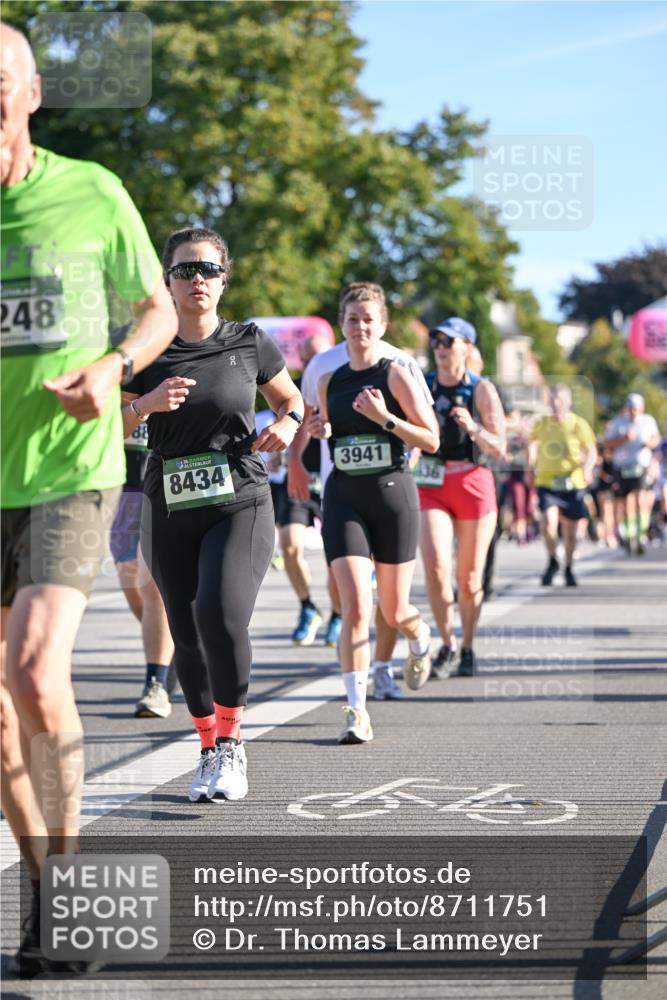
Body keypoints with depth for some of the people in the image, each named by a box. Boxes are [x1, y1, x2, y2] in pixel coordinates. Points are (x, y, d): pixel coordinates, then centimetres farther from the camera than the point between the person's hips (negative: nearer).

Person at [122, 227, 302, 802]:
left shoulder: (249, 343, 2)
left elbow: (291, 398, 18)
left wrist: (287, 424, -4)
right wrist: (147, 403, -15)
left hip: (240, 504, -2)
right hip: (170, 512, 2)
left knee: (221, 616, -24)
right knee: (187, 636, 7)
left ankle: (231, 742, -5)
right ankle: (210, 752, 27)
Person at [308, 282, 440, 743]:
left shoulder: (396, 375, -3)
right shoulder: (329, 382, 9)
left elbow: (431, 440, -6)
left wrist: (385, 418, -18)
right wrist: (321, 430, 1)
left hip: (393, 493, -2)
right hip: (344, 497, 2)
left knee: (394, 612, 8)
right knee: (355, 605, -14)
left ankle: (421, 639, 46)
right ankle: (357, 710, -12)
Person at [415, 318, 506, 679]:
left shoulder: (482, 390, -2)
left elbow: (499, 449, -4)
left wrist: (473, 428, -22)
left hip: (473, 483, -1)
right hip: (432, 487, 1)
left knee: (469, 578, 6)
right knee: (435, 568, -17)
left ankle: (467, 648, 25)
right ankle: (447, 645, 0)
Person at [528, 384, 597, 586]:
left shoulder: (579, 424, -3)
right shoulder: (541, 424, 4)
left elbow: (591, 450, -9)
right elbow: (533, 446, 22)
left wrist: (587, 468, -27)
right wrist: (531, 469, 16)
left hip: (572, 483, 0)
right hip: (546, 481, 0)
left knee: (570, 530, 8)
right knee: (549, 521, -21)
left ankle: (568, 569, 31)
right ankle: (552, 561, 3)